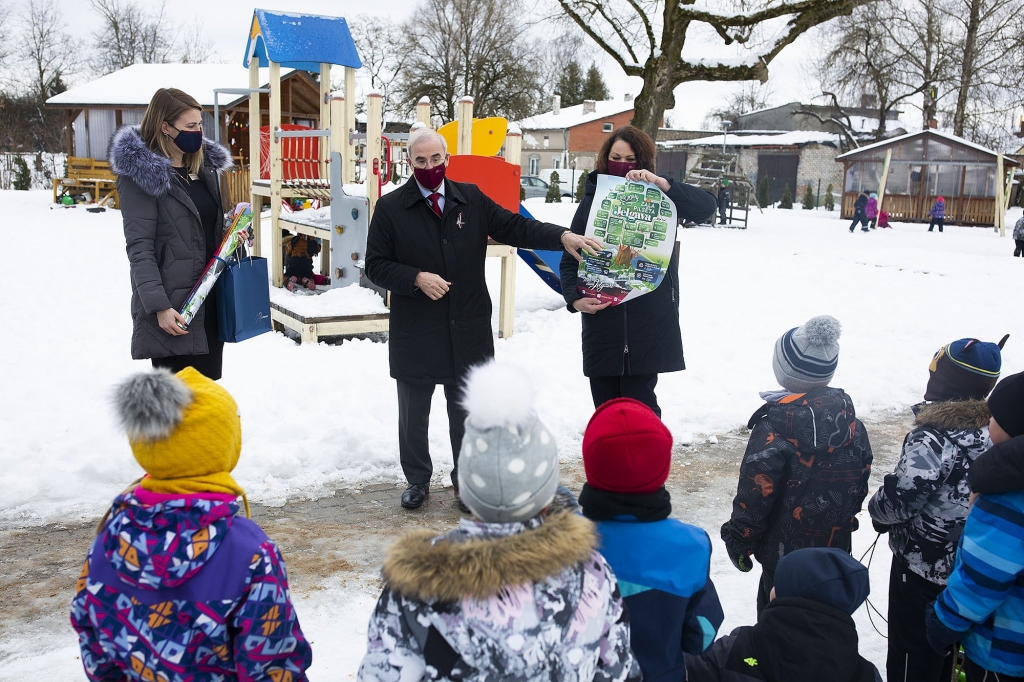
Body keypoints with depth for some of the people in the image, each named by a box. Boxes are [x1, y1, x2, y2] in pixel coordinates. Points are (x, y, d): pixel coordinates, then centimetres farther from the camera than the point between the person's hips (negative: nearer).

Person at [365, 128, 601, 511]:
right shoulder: (390, 208, -3)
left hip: (468, 332, 2)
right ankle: (417, 479, 33)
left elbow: (514, 227, 2)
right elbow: (376, 266, -3)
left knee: (466, 412, 12)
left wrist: (561, 236, -12)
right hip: (415, 333, -1)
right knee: (413, 414, 13)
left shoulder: (471, 199, 4)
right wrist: (417, 278, -19)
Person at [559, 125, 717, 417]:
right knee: (605, 407, 8)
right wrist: (574, 298, -11)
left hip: (648, 324, -2)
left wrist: (661, 183, -22)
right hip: (601, 322, 2)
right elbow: (570, 259, 7)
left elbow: (707, 207, -11)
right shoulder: (592, 200, 8)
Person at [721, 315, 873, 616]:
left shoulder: (774, 428, -23)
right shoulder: (851, 424, -4)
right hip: (835, 549, 6)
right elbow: (861, 485, 7)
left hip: (784, 552, -6)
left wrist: (738, 543, -6)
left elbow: (756, 494, -19)